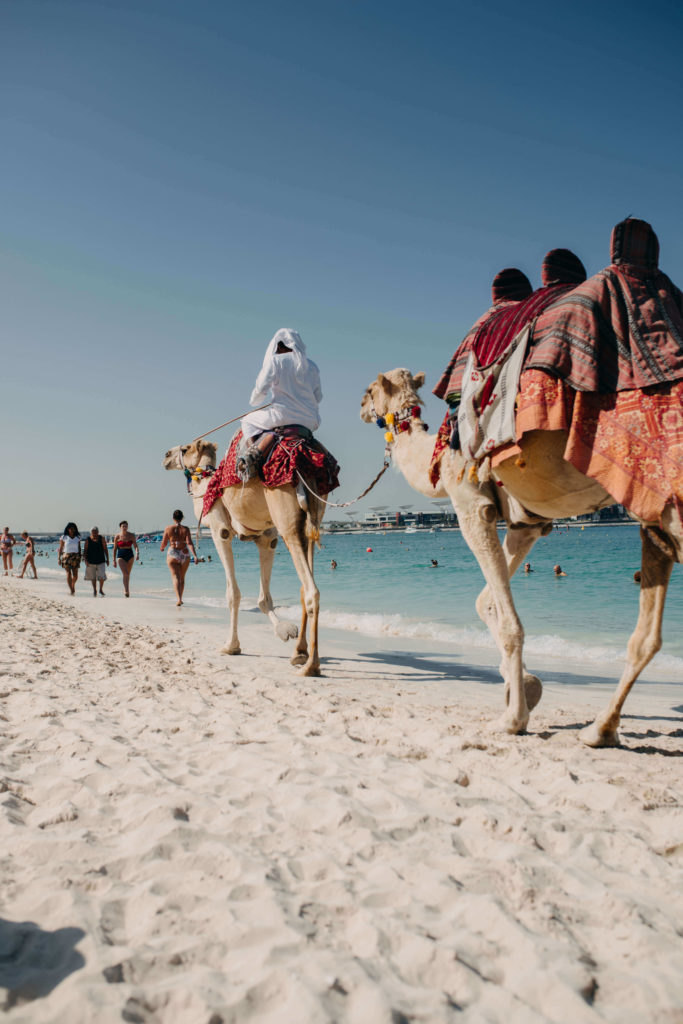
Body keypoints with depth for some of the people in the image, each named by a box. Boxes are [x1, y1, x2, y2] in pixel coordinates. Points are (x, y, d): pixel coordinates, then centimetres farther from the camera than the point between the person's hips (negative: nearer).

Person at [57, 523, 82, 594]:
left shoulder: (78, 537, 7)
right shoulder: (64, 537, -1)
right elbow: (60, 548, 1)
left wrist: (80, 557, 8)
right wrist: (59, 558, -4)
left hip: (75, 557, 2)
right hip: (66, 556, -2)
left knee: (75, 575, -1)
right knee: (68, 574, -9)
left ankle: (73, 584, 30)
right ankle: (71, 590, -5)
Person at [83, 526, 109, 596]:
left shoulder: (102, 539, -3)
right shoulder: (88, 540, -5)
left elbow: (105, 549, 2)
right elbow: (85, 551, -3)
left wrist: (107, 559, 1)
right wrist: (85, 560, -14)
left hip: (100, 562, 0)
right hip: (91, 562, 0)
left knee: (101, 576, -9)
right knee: (93, 577, 9)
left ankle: (101, 589, 13)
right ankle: (94, 590, 26)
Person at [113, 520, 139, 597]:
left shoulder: (131, 536, 0)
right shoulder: (117, 537, -3)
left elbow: (135, 546, -4)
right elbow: (115, 549, 4)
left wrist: (137, 553, -24)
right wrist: (114, 560, 4)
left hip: (130, 556, 2)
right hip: (121, 557, -2)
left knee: (128, 574, 12)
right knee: (125, 573, -19)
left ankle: (125, 590, 29)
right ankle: (126, 591, -19)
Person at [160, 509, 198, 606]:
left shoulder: (168, 528, -3)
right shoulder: (185, 529, -2)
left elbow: (164, 543, 2)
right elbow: (189, 543, -13)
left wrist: (162, 548, 24)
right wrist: (195, 555, -17)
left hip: (172, 555, -2)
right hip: (184, 555, 2)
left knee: (176, 577, -7)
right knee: (182, 578, 18)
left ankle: (179, 599, -26)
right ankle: (180, 599, 27)